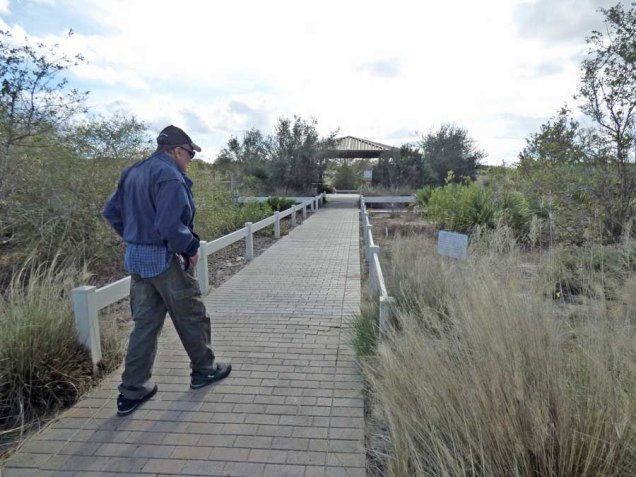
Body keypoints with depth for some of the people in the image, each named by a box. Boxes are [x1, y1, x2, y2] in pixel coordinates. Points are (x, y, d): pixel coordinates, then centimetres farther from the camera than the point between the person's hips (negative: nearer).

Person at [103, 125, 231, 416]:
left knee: (144, 324, 14)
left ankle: (132, 391, 19)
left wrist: (135, 237, 17)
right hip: (165, 260, -8)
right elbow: (170, 225, -26)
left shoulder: (133, 173, 12)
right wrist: (191, 248, -12)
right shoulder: (170, 176, -17)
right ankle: (204, 370, 27)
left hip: (136, 258, 8)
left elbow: (111, 211, 16)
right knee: (191, 317, 10)